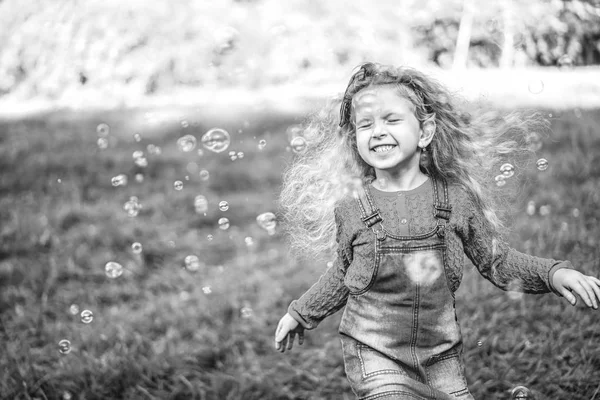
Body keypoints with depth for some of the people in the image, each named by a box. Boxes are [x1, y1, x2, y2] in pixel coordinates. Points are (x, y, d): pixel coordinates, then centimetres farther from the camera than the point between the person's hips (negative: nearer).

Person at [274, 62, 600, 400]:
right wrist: (301, 314, 18)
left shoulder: (457, 199, -6)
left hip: (442, 356, 2)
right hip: (375, 356, -2)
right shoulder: (350, 208, -8)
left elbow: (496, 261, 6)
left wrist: (553, 272, -6)